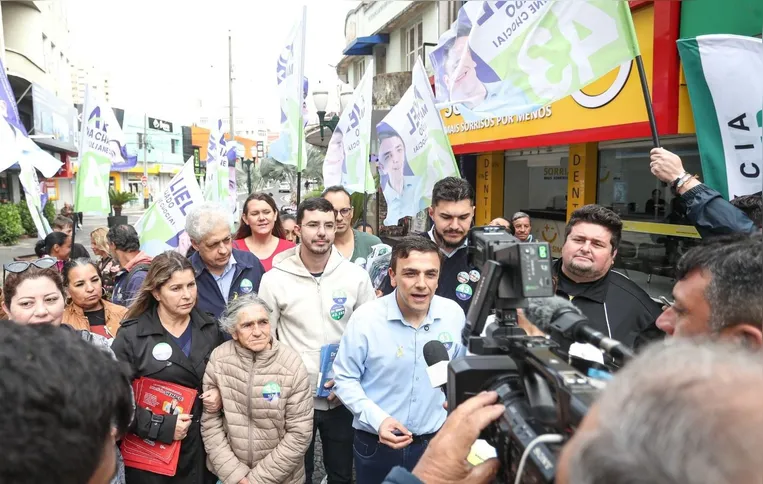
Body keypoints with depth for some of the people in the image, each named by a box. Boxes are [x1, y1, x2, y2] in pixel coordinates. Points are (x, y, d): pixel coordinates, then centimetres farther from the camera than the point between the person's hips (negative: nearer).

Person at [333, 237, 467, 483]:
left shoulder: (454, 314, -7)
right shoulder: (365, 317, -17)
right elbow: (344, 378, -9)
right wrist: (377, 419, -20)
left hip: (435, 440, 3)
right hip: (375, 445, -2)